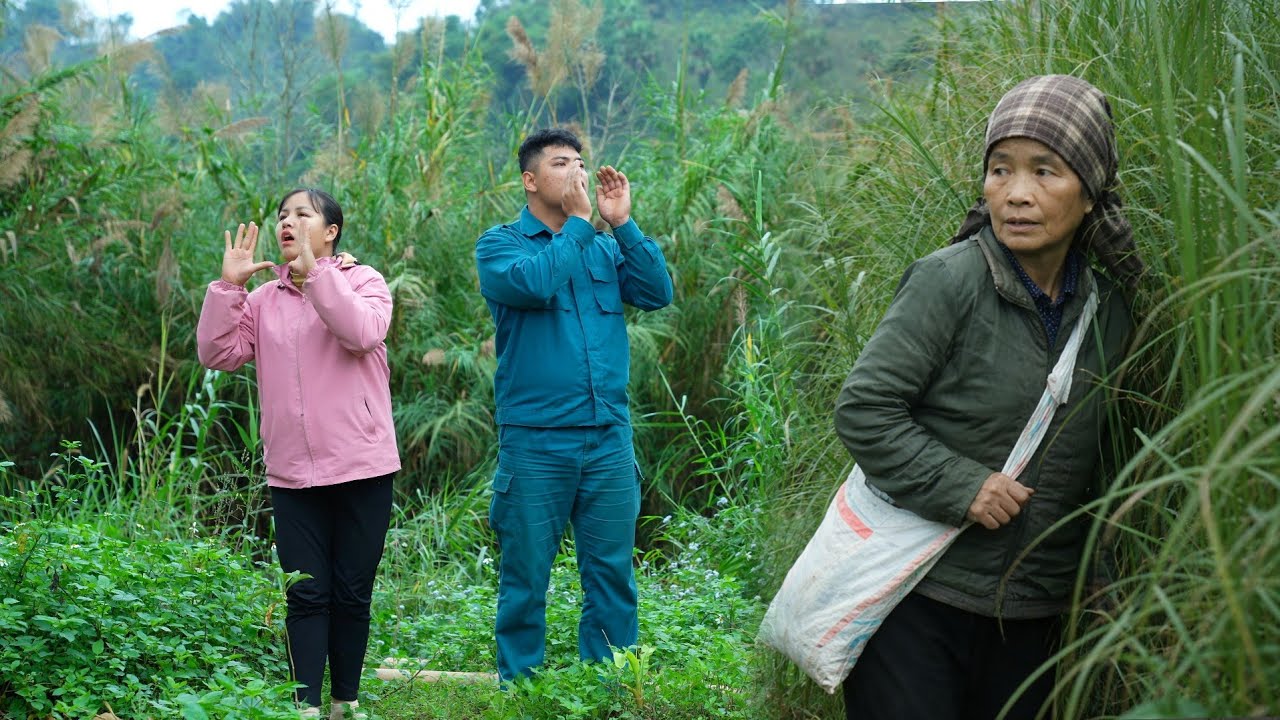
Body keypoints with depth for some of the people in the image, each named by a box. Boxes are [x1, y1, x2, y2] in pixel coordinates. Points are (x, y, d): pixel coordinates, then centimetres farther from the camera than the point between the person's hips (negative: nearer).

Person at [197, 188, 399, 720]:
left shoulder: (361, 281, 2)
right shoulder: (264, 299, 12)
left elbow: (362, 334, -19)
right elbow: (218, 354, 2)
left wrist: (314, 271, -19)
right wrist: (227, 285, -6)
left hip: (361, 469, -2)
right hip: (292, 475, 2)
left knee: (352, 593, 7)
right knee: (306, 595, 0)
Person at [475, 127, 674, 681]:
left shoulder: (606, 247, 14)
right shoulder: (500, 244, 2)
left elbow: (658, 293, 0)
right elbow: (533, 282, -19)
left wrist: (622, 222, -3)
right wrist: (579, 222, -9)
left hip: (609, 438, 4)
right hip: (535, 443, -4)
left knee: (613, 574, 7)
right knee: (525, 579, 3)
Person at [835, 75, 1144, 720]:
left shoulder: (1109, 310, 5)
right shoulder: (950, 281, -13)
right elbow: (864, 409, -14)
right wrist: (962, 487, -20)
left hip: (1030, 614, 6)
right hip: (920, 600, -5)